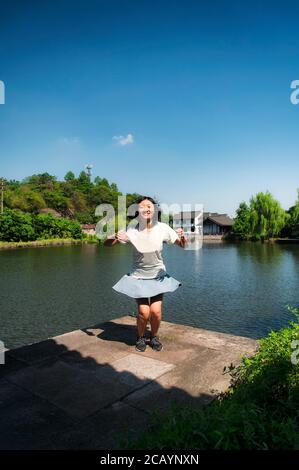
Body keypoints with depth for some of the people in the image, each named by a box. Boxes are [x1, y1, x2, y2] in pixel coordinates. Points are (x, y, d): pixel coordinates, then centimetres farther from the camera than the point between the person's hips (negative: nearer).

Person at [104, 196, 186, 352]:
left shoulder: (162, 228, -14)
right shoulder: (132, 230, -17)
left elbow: (182, 245, -6)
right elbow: (106, 244, -14)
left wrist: (182, 236, -28)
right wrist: (115, 238, -36)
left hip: (158, 276, 1)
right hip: (138, 276, -1)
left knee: (156, 311, -7)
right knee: (144, 312, -9)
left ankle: (154, 336, 25)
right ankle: (140, 337, 23)